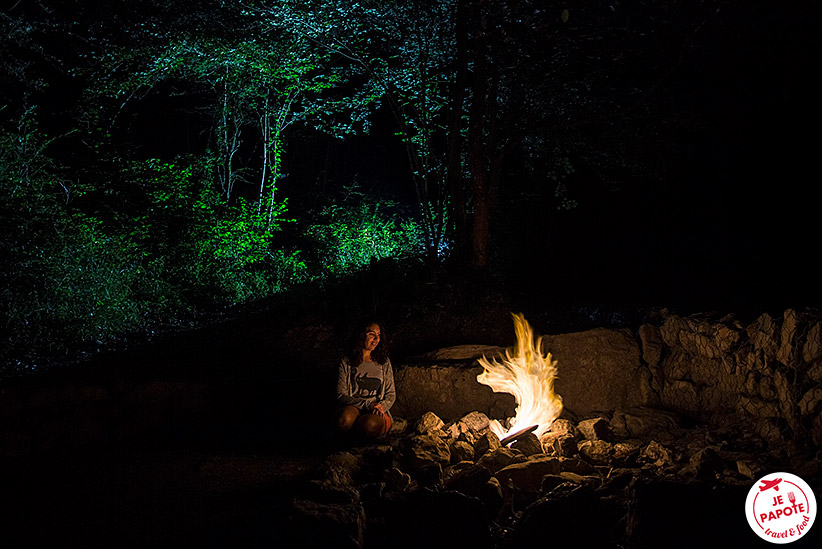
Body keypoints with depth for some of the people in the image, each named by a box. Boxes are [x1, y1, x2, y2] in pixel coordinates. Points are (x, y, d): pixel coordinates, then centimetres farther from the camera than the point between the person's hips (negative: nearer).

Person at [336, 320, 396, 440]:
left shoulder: (384, 362, 15)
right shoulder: (347, 362, 6)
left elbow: (391, 394, 15)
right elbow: (341, 395, -1)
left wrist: (382, 406, -9)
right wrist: (367, 405, -14)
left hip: (377, 411, 1)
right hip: (353, 408, -1)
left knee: (372, 424, -37)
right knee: (345, 420, -39)